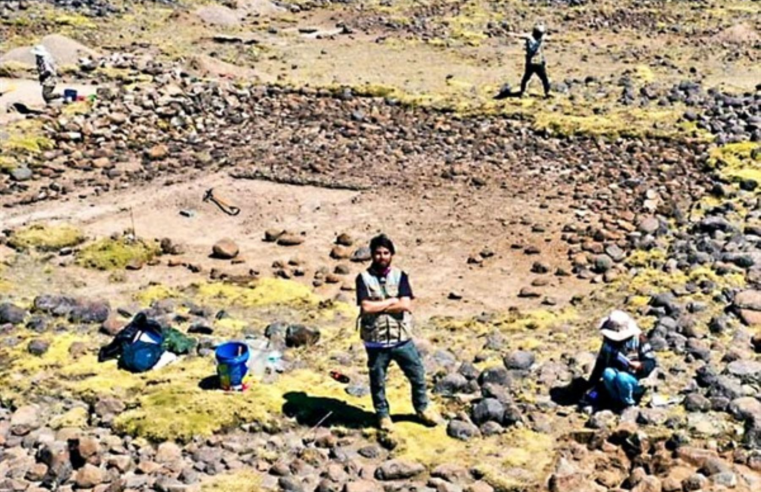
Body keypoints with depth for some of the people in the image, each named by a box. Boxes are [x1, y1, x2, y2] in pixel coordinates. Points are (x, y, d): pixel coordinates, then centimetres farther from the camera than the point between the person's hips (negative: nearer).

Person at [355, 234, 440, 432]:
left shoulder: (400, 276, -1)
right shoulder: (364, 278, -7)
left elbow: (406, 305, -13)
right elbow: (366, 307, -19)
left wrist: (378, 306, -16)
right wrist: (392, 301, -13)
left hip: (402, 339, 2)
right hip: (376, 341, -2)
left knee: (417, 374, 11)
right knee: (377, 380, 12)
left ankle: (422, 408, 33)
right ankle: (382, 414, 32)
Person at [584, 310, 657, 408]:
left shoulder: (638, 340, -14)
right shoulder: (608, 342, -3)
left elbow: (651, 363, -12)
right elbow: (600, 365, 2)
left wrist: (638, 365, -32)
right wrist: (590, 385, -1)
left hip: (637, 382, -3)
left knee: (621, 377, -35)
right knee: (608, 373, -30)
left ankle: (629, 403, -9)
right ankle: (617, 400, -7)